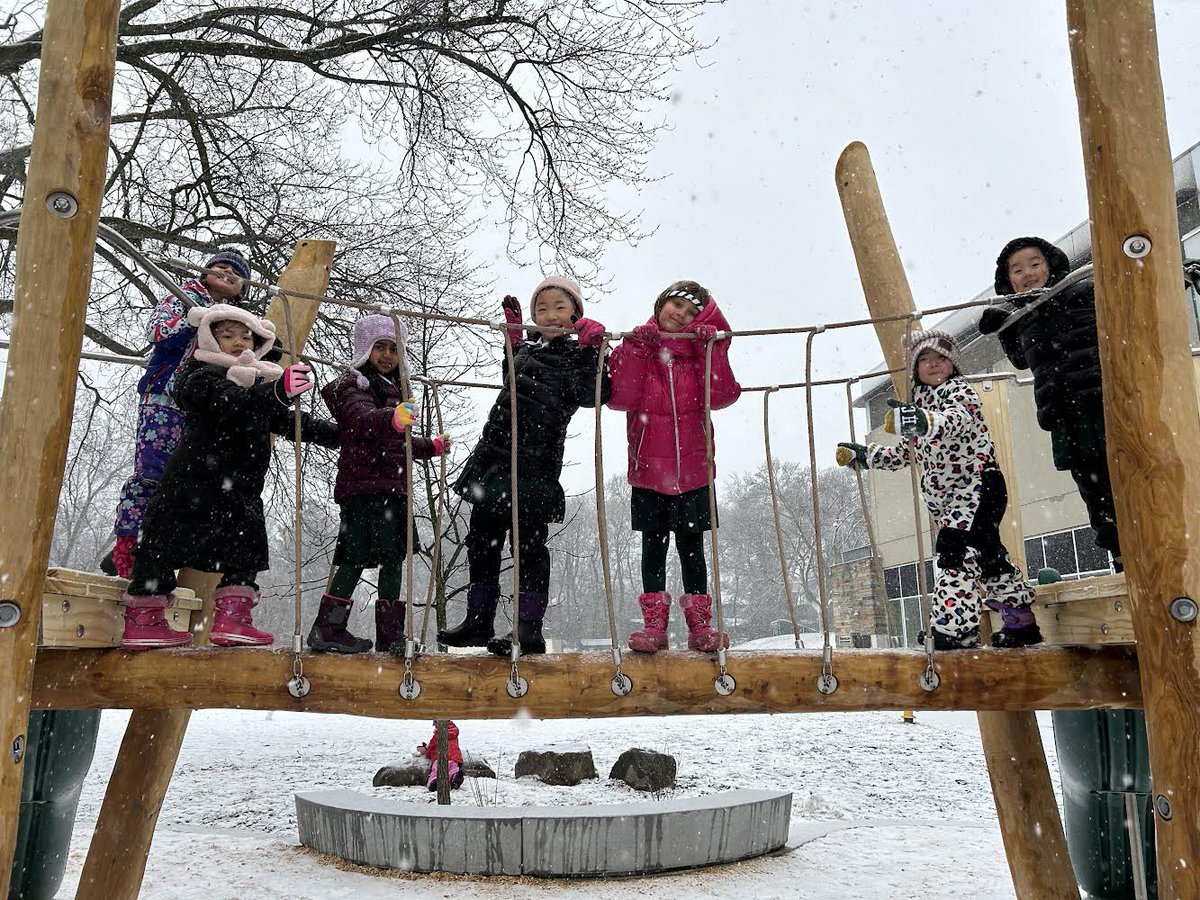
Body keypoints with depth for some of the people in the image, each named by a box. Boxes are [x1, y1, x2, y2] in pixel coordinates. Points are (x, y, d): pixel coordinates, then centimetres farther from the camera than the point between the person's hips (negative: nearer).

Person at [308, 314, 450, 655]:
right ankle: (327, 628, -8)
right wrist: (392, 419, -48)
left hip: (393, 488, 9)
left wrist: (431, 447, 50)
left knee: (393, 556, 8)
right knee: (358, 555, -14)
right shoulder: (354, 385, -3)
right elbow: (362, 419, -28)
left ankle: (390, 632, 15)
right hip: (363, 487, -9)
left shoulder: (390, 389, 26)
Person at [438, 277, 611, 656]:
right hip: (494, 455, 8)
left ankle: (529, 629, 3)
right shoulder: (526, 347, 19)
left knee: (529, 542, -6)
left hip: (534, 462, -8)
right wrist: (512, 334, 28)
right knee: (482, 538, 12)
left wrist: (590, 350, -23)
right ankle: (478, 621, 23)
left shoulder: (580, 354, -2)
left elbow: (589, 395, -19)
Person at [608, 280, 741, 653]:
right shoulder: (637, 345, 5)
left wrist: (712, 349, -13)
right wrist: (635, 350, -15)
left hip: (692, 470, 1)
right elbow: (621, 399, -10)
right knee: (654, 545, 4)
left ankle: (700, 625, 9)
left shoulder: (700, 350, 9)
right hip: (648, 468, 0)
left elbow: (722, 396, -7)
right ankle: (654, 624, 7)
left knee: (691, 545, 4)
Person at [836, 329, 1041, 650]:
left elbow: (956, 419, -34)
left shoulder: (960, 391, -9)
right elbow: (902, 453, 23)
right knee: (987, 557, 14)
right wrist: (862, 455, 13)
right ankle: (1021, 623, 25)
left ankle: (954, 630, -28)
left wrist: (921, 421, -54)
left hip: (978, 487, -8)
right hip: (944, 498, 8)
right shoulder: (917, 403, 14)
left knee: (956, 550, -23)